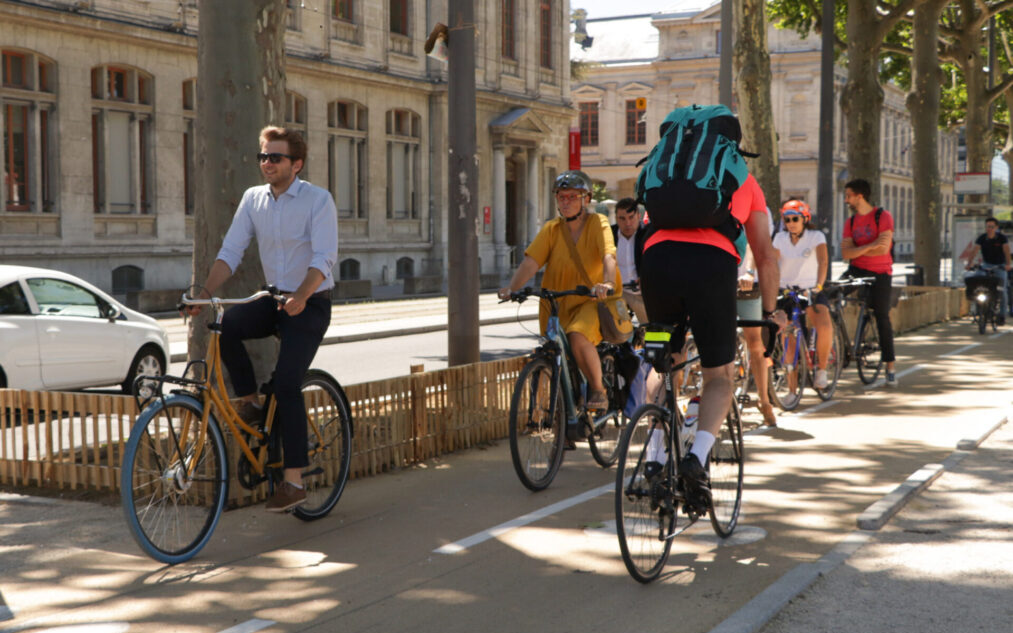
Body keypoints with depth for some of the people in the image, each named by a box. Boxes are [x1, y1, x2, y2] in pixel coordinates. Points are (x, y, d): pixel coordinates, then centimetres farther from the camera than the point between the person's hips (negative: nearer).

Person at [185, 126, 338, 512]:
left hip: (310, 304, -5)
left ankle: (294, 480, -10)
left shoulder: (318, 200, -12)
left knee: (286, 384, -16)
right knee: (226, 326, -25)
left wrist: (301, 296, -40)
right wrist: (206, 291, -17)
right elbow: (231, 251, -1)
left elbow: (324, 257, -22)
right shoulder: (253, 199, 4)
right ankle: (250, 401, -4)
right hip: (272, 299, 5)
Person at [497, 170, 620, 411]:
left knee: (577, 336, -30)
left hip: (591, 301, -4)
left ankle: (599, 391, -11)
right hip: (557, 303, 4)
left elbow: (609, 257, -22)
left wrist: (607, 284, -43)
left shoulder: (598, 223, -6)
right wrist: (512, 287, -28)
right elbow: (531, 261, -10)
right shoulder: (551, 229, 2)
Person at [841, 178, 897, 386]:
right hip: (857, 271, 4)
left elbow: (883, 248, -20)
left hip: (879, 273, -4)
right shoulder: (851, 222, 7)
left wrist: (857, 250, -12)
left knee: (882, 317, -2)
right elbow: (846, 253, -6)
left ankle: (890, 368, 6)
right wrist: (869, 247, -19)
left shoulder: (883, 216, -8)